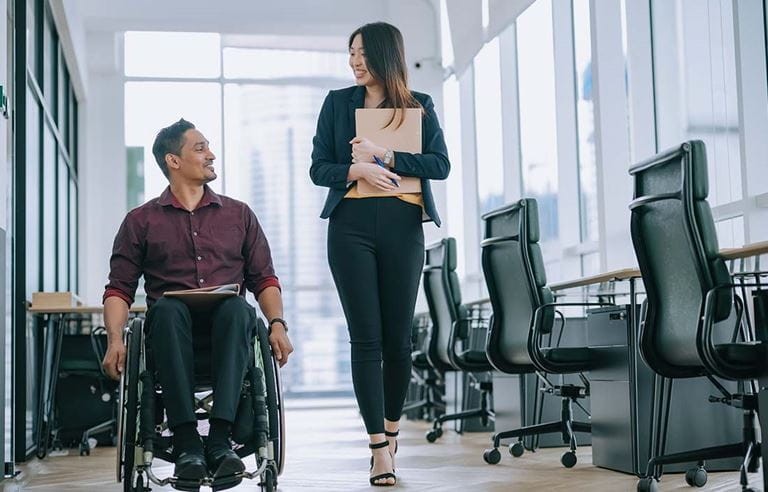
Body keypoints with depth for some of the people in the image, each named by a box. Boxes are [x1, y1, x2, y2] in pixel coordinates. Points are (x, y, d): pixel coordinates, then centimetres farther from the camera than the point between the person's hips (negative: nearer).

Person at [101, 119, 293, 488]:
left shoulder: (238, 214, 21)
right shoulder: (142, 220, 17)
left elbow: (264, 279, 16)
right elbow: (119, 288, 10)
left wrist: (277, 324, -4)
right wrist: (115, 339, -9)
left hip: (225, 329, 1)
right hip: (173, 331, -1)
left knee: (238, 308, -34)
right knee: (166, 308, -36)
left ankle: (219, 440, -42)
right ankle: (187, 444, -40)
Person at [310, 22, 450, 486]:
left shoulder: (419, 106, 9)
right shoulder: (338, 102, 11)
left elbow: (441, 165, -2)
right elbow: (319, 169, 6)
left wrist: (384, 156, -12)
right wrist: (358, 171, -13)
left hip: (402, 226, 0)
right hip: (351, 225, 0)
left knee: (399, 336, 4)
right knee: (366, 337, -5)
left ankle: (391, 426, 25)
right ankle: (379, 446, -4)